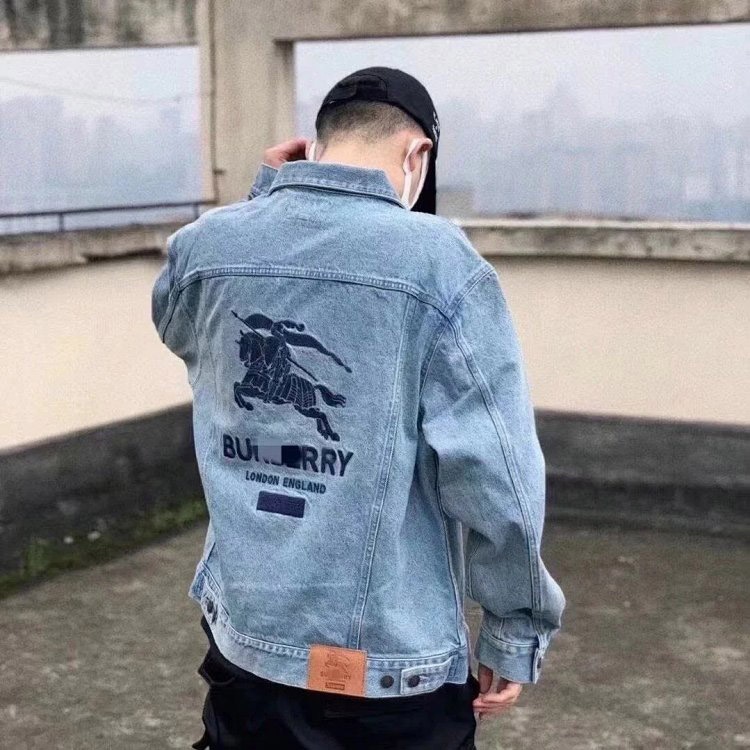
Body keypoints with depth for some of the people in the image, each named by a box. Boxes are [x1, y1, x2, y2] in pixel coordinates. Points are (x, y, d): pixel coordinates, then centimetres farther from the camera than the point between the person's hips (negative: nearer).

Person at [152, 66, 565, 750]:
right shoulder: (439, 261, -17)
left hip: (244, 641, 4)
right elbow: (495, 479, -18)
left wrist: (265, 195, 13)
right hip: (390, 666, -3)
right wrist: (518, 632, -3)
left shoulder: (204, 245, -4)